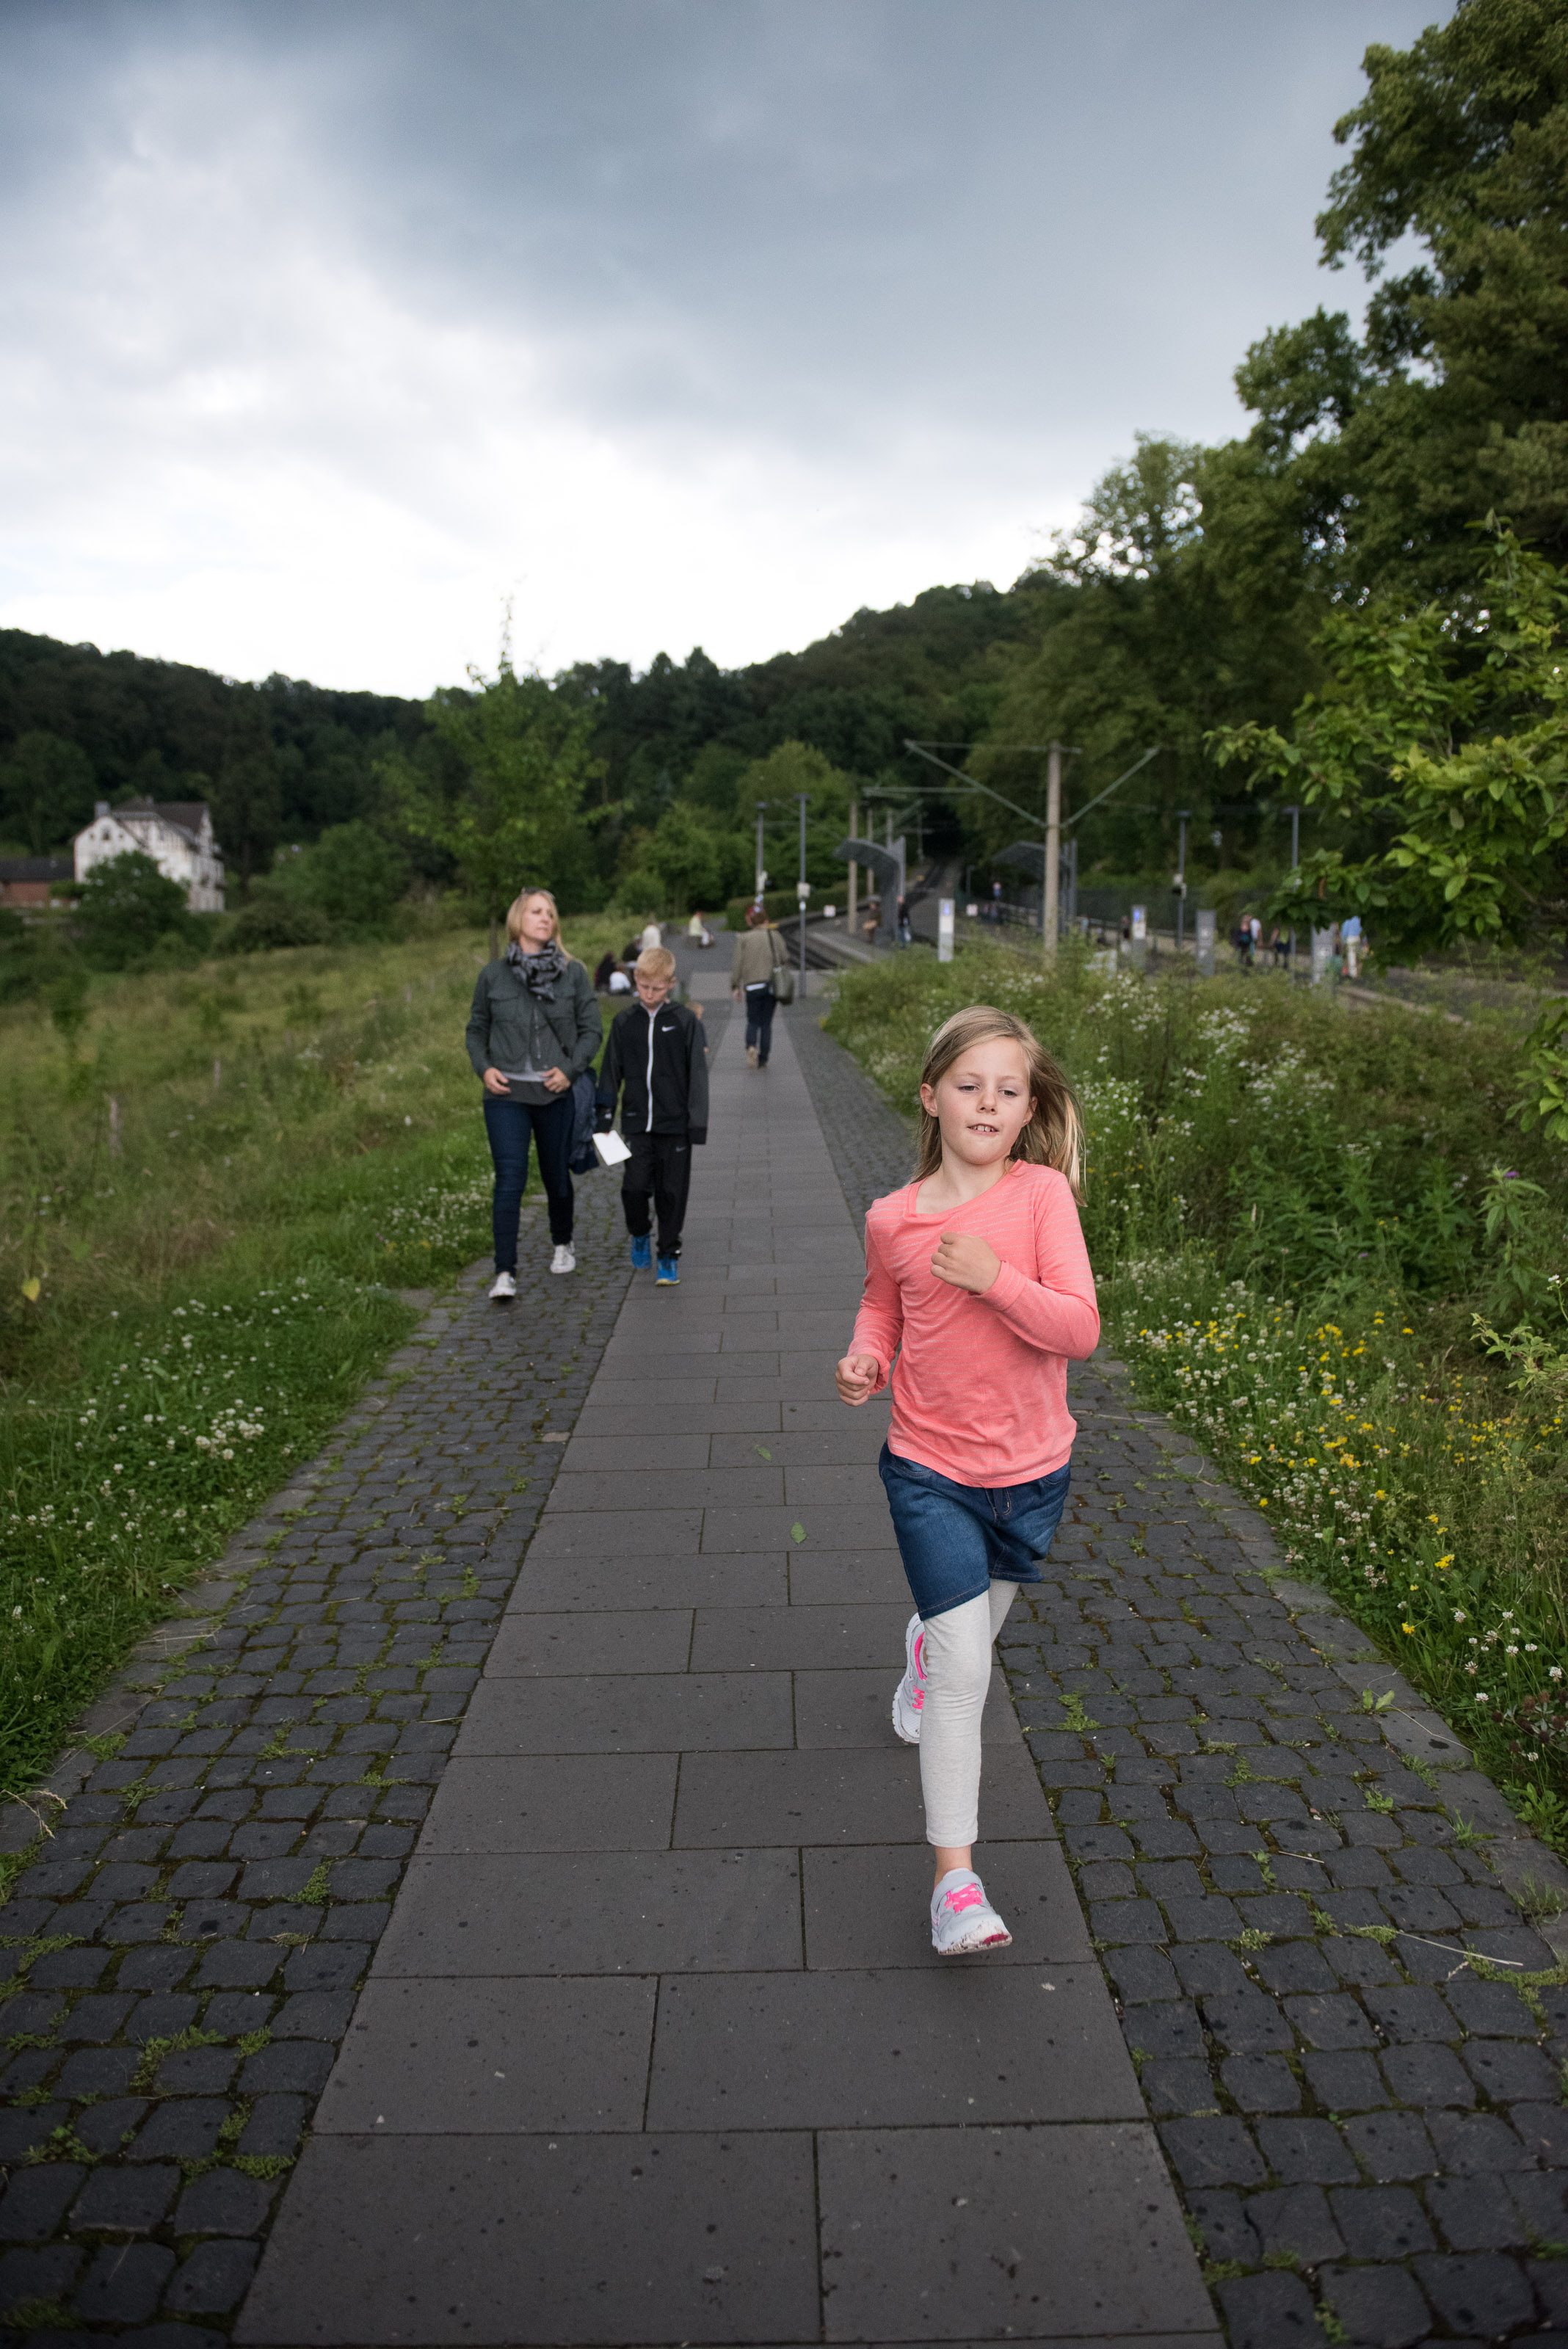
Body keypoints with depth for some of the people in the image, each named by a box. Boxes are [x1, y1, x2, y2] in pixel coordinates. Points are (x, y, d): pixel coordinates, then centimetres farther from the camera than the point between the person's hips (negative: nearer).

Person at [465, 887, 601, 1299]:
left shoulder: (573, 973, 3)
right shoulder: (493, 975, 3)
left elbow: (592, 1029, 4)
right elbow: (476, 1029, 13)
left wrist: (570, 1069, -10)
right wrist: (484, 1068, -4)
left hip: (556, 1094, 1)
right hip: (506, 1094, -1)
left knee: (556, 1175, 14)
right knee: (510, 1179, -11)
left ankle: (562, 1245, 40)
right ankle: (505, 1273, -11)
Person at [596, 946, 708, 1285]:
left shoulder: (686, 1021, -2)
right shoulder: (624, 1022, 4)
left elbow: (698, 1076, -2)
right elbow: (610, 1074, 10)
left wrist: (698, 1124, -6)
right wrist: (603, 1120, 7)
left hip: (675, 1124, -1)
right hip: (636, 1123, 2)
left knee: (671, 1192, 3)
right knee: (635, 1186, -6)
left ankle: (669, 1257, 18)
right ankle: (640, 1234, 24)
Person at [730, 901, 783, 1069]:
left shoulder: (743, 938, -1)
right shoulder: (774, 936, 3)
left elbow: (737, 964, -3)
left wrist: (735, 986, 4)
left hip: (753, 986, -1)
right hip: (772, 984, 1)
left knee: (753, 1021, 9)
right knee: (766, 1023, 9)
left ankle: (751, 1046, -19)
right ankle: (763, 1058, 6)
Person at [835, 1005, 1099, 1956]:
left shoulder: (1043, 1194, -13)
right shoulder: (892, 1219, -7)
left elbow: (1080, 1329, -18)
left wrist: (994, 1277, -29)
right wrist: (865, 1359, -6)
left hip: (1031, 1467, 1)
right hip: (930, 1469, -1)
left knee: (980, 1622, 26)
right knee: (966, 1672, -8)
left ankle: (927, 1645, 62)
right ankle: (956, 1878, 2)